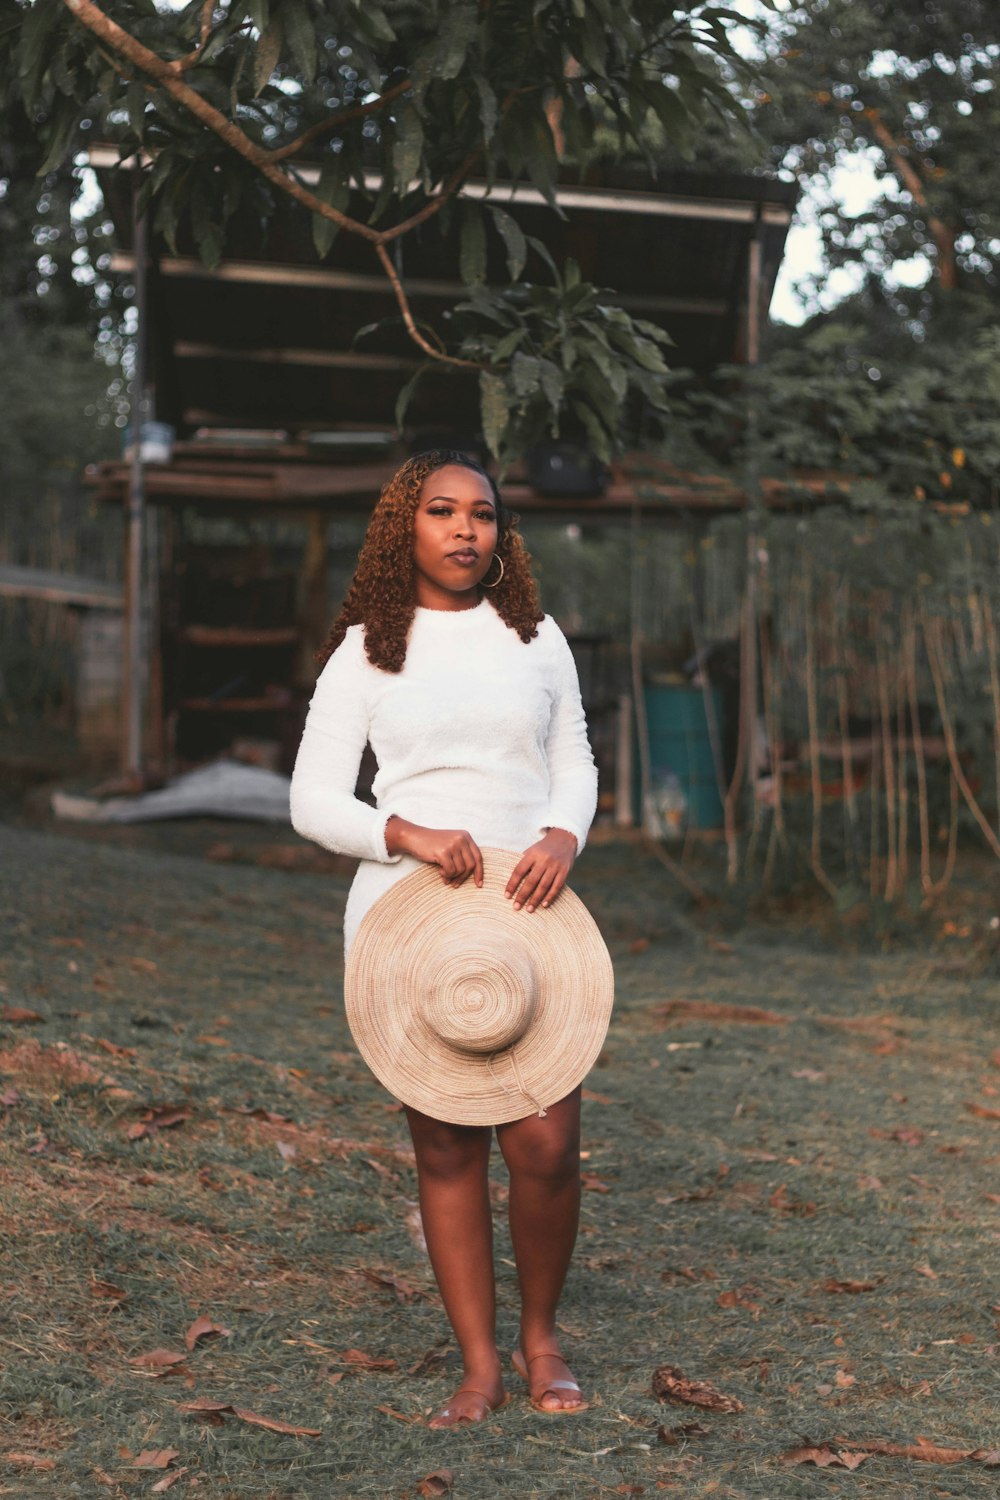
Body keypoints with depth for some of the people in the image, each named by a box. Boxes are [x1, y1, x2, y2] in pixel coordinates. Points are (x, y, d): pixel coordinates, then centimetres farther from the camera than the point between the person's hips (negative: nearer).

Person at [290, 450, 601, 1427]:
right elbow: (313, 802, 1)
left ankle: (540, 1337, 17)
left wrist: (563, 837, -6)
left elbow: (574, 764, 17)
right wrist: (407, 835, -17)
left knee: (544, 1143, -8)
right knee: (445, 1148, 3)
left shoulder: (535, 639, 11)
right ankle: (480, 1367, 15)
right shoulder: (365, 652, 5)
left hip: (525, 912, 1)